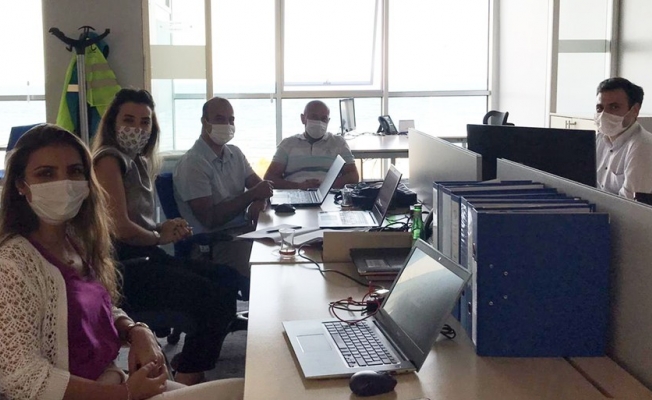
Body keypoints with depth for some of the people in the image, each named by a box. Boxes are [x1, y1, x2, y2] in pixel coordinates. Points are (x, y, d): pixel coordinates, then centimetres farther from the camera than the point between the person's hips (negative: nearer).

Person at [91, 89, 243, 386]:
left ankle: (189, 358, 17)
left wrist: (165, 228, -1)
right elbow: (121, 228, -21)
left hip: (146, 258, 10)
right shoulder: (109, 160, -13)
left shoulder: (140, 161, 16)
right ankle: (188, 383, -3)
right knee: (217, 297, -16)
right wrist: (160, 237, -2)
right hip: (123, 268, -10)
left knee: (227, 278, 8)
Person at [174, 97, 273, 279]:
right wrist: (251, 195, -14)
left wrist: (259, 201, -12)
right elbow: (209, 219, -15)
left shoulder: (235, 153, 15)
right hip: (214, 241, -8)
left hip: (245, 228, 8)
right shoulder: (192, 163, -11)